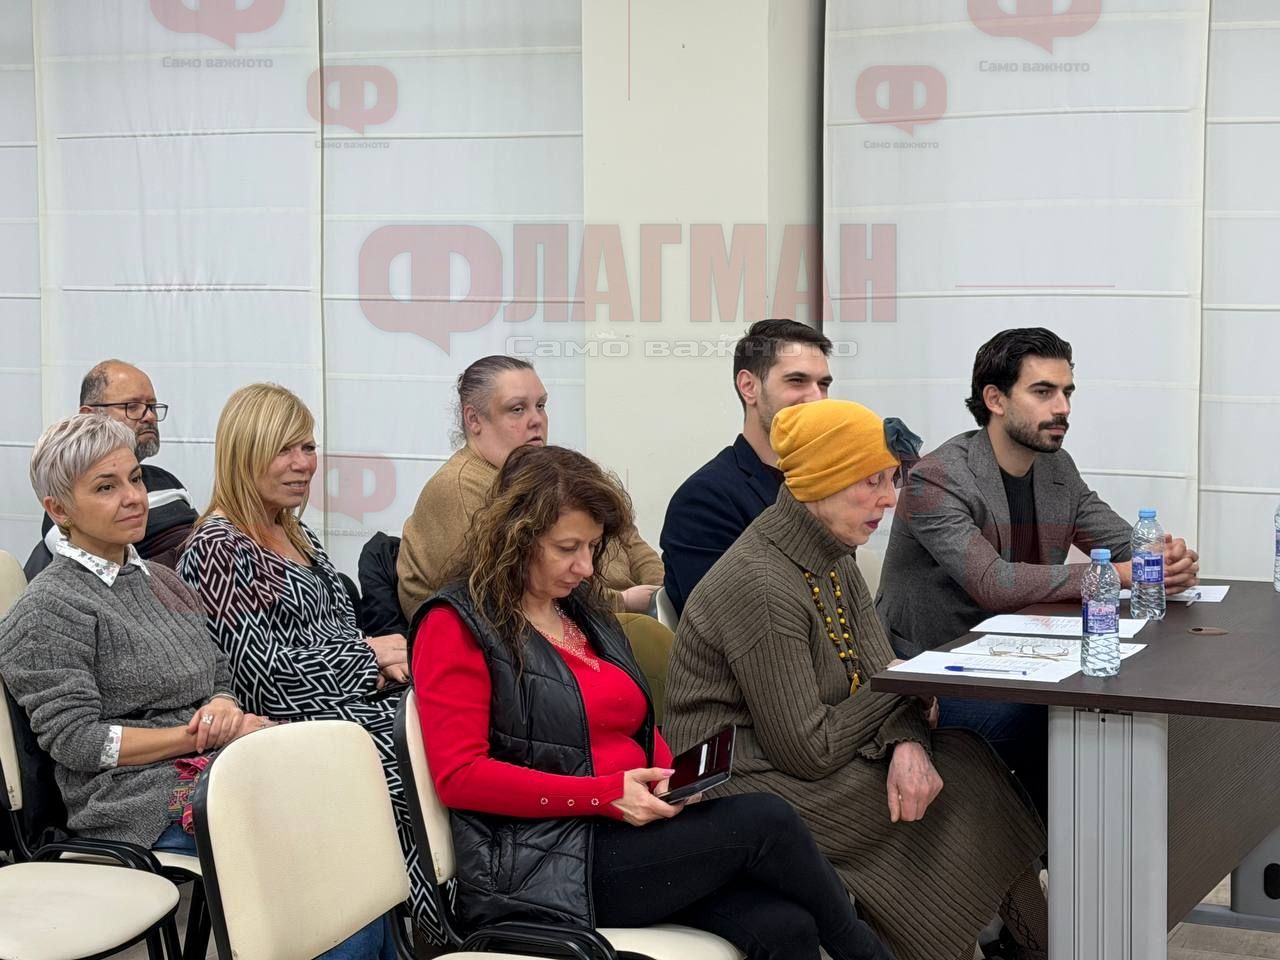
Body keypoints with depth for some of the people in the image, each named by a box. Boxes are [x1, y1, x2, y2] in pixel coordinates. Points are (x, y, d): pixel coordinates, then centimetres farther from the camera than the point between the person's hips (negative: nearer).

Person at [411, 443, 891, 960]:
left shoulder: (585, 610, 18)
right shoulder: (457, 625, -4)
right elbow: (458, 776, -13)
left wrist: (668, 781, -1)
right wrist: (606, 795, -19)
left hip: (627, 836, 7)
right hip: (545, 865, -7)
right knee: (763, 819, -20)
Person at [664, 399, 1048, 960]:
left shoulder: (833, 561, 7)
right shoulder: (761, 584, -23)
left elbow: (882, 678, 3)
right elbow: (808, 751, -21)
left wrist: (908, 745, -19)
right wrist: (905, 687, -8)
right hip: (742, 784, -8)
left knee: (962, 762, -9)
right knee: (963, 787, -13)